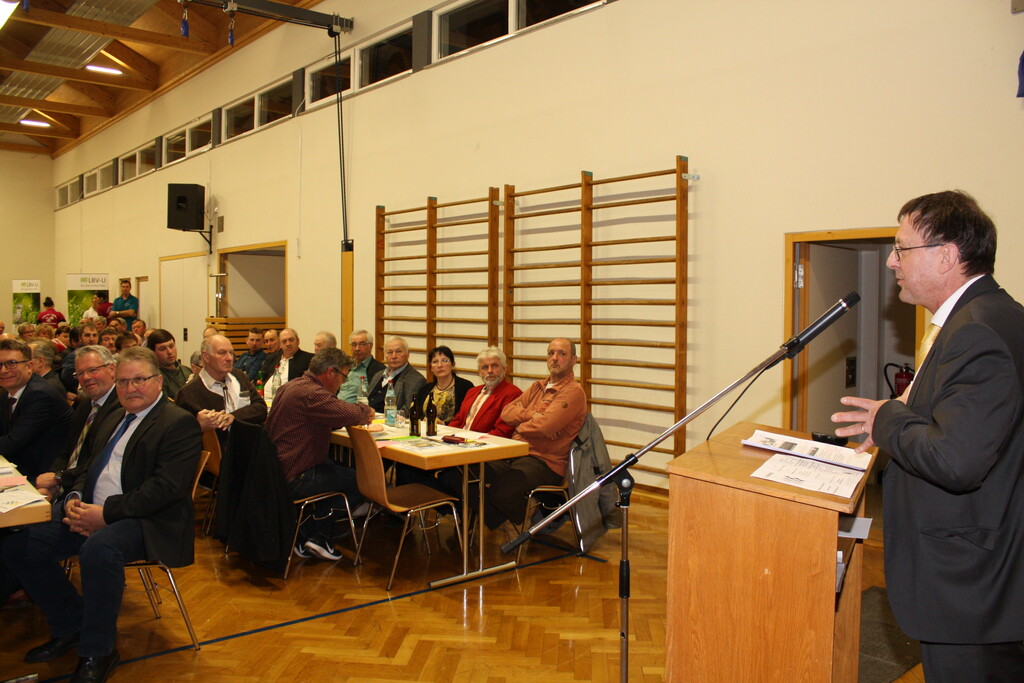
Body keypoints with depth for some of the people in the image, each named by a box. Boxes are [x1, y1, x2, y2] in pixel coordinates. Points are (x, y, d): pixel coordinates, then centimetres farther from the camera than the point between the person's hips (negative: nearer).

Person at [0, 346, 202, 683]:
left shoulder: (179, 424, -10)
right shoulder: (112, 420, 20)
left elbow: (168, 487, -20)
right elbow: (89, 468, 23)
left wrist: (107, 513, -22)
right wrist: (74, 499, -1)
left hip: (149, 522, -9)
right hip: (90, 516, 9)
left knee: (99, 548, -37)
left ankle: (97, 653, -15)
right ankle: (72, 625, 13)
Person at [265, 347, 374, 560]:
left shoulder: (290, 387, 12)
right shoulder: (311, 393, -21)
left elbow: (329, 418, 20)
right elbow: (350, 414, -30)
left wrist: (361, 413, 6)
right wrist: (366, 411, -6)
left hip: (277, 469, 10)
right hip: (294, 479, -10)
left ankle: (305, 534, 20)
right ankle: (317, 534, 13)